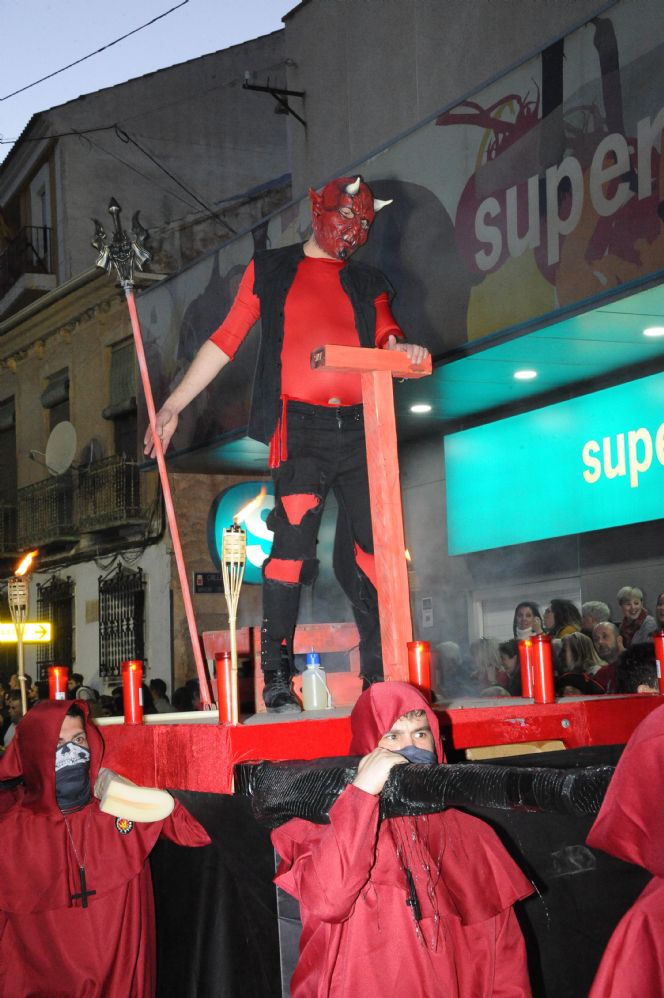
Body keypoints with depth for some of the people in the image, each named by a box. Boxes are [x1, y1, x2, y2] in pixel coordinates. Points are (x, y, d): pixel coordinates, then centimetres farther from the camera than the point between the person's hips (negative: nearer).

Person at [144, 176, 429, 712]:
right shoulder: (270, 270, 15)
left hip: (359, 427, 3)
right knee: (293, 541, -14)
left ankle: (380, 674, 6)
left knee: (369, 548, 0)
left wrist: (400, 348, -14)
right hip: (300, 427, -3)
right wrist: (174, 404, 7)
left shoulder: (368, 283, 22)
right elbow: (226, 339, 13)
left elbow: (385, 337, 12)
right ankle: (277, 675, -10)